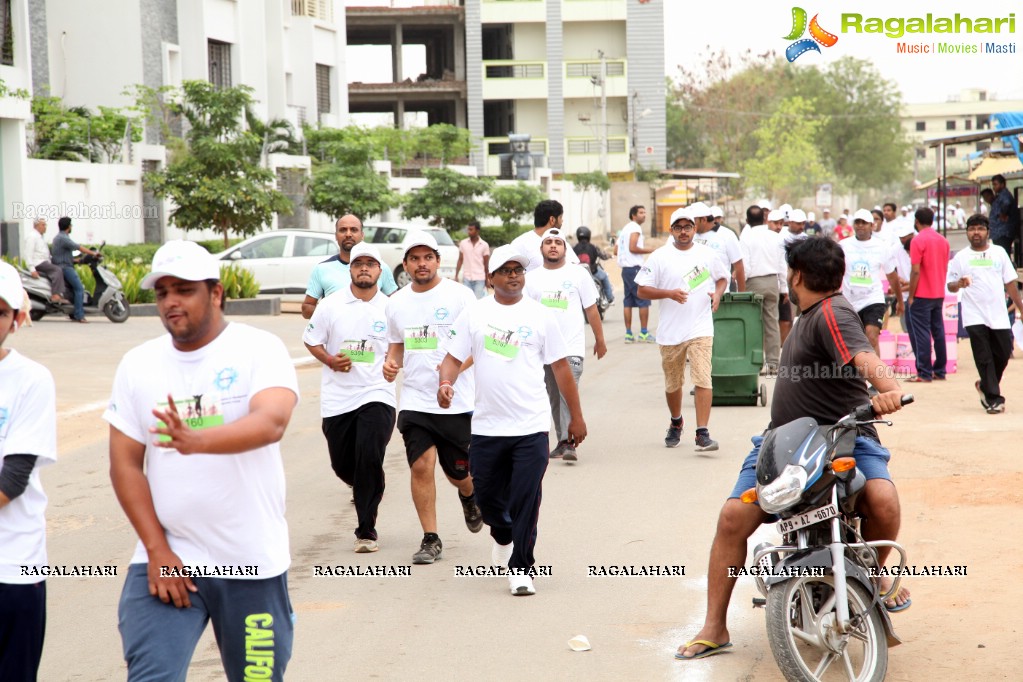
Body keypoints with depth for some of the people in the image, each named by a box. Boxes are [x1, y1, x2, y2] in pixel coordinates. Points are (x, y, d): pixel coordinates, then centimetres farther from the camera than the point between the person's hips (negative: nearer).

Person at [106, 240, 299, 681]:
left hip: (252, 562, -2)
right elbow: (125, 464, 3)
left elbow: (271, 423, -26)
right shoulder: (137, 364, 4)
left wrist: (198, 441, -44)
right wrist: (157, 549, -8)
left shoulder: (259, 349, -7)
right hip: (167, 559, 2)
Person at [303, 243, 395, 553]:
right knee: (342, 465, 9)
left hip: (376, 395, -2)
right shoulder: (330, 306, 2)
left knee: (369, 460, -16)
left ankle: (366, 531, -4)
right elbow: (312, 341, 8)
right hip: (337, 397, 2)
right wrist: (330, 360, -9)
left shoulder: (390, 308, 2)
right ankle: (370, 490, 44)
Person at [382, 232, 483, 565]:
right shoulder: (397, 302, 9)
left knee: (459, 471, 7)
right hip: (414, 401, 3)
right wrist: (391, 363, 0)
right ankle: (430, 539, 3)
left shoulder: (459, 295, -5)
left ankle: (468, 495, 44)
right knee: (421, 466, -8)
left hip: (457, 401, -3)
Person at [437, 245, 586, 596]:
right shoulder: (474, 314, 5)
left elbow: (560, 367, 7)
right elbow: (454, 357, 4)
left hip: (531, 426, -2)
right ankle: (503, 536, 42)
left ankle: (520, 568, 4)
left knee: (526, 500, -6)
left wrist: (576, 417, 8)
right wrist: (445, 383, -18)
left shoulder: (540, 316, 3)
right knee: (487, 495, 11)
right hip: (486, 425, 2)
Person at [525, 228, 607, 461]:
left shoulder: (578, 274, 3)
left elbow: (591, 309, 7)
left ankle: (569, 442, -20)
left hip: (572, 347, -3)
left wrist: (600, 340, 9)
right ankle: (561, 441, 19)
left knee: (569, 394, -16)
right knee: (554, 398, 10)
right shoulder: (533, 278, 9)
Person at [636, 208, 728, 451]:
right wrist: (669, 293, -17)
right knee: (673, 383, 14)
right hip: (670, 331, 1)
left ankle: (702, 434, -16)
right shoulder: (659, 257, -1)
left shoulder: (707, 255, 5)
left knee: (703, 380, -14)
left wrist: (717, 293, -1)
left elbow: (722, 278, 21)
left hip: (701, 329, 0)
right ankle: (676, 423, 40)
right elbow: (642, 290, -3)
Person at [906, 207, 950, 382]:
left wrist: (911, 296, -10)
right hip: (939, 294, 7)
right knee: (938, 331, 10)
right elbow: (945, 268, 14)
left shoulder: (918, 240, -12)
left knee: (921, 334, -4)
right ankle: (939, 370, 13)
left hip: (922, 295, -7)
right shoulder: (943, 240, 9)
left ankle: (924, 373, -6)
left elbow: (916, 271, -16)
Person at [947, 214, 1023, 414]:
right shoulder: (961, 257, 3)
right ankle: (993, 399, 1)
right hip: (975, 317, -2)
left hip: (999, 316, 2)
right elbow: (950, 286, 4)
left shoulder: (999, 253, 7)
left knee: (1003, 354, 4)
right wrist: (959, 284, -19)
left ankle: (986, 386, 29)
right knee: (984, 358, -4)